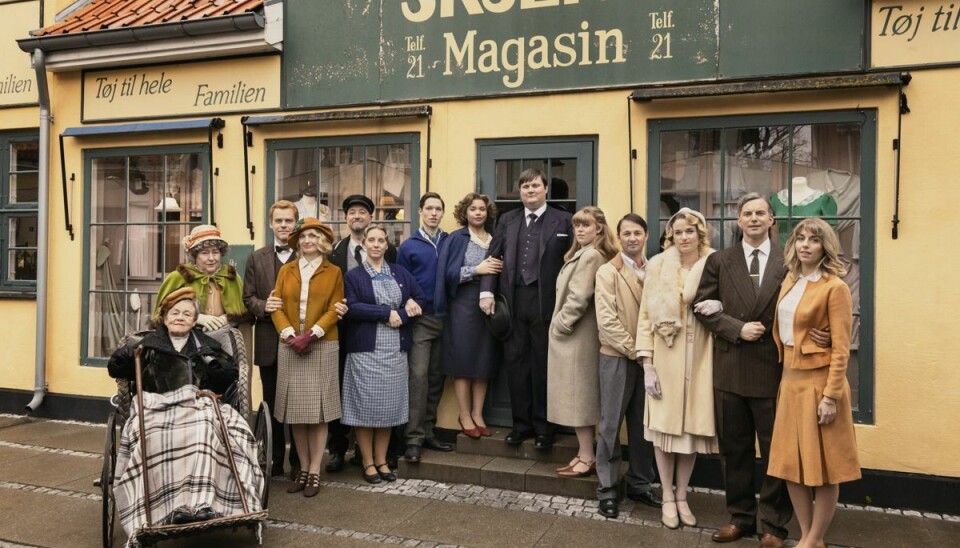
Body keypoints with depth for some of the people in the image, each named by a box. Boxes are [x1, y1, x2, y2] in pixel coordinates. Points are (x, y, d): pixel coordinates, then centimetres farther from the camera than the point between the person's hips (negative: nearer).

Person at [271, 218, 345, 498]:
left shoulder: (333, 272, 6)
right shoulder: (285, 271, 13)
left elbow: (335, 309, -2)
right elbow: (277, 307, 6)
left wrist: (311, 334, -14)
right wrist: (289, 334, -11)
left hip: (322, 347, -2)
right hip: (290, 347, 3)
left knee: (318, 410, -2)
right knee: (296, 410, 4)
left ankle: (314, 472, 5)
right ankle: (303, 468, 15)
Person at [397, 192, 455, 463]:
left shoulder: (450, 243, 8)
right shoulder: (408, 247, 2)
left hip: (445, 317, 3)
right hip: (420, 318, -3)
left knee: (436, 377, 8)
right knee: (418, 375, -10)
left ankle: (427, 431, 19)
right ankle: (414, 438, -5)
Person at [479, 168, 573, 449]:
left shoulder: (563, 220, 2)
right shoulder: (507, 220, 12)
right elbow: (492, 256, 8)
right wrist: (486, 292, -4)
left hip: (546, 302, -3)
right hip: (513, 301, 3)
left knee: (543, 365, 5)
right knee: (515, 363, 8)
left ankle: (543, 426, 17)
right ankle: (521, 423, 21)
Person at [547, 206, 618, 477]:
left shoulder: (589, 255, -15)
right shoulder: (583, 254, 16)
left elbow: (578, 298, -21)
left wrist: (559, 325, -12)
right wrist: (560, 325, 12)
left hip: (575, 336, -10)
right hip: (573, 335, 10)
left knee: (577, 396, -3)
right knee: (581, 397, 13)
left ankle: (587, 458, 5)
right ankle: (585, 454, 21)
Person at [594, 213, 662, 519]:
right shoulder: (608, 272, -5)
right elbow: (606, 320, -12)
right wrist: (632, 349, -13)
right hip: (617, 357, -4)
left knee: (644, 424, 11)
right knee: (611, 424, 3)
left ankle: (639, 484, 25)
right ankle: (608, 489, 14)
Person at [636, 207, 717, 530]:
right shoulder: (658, 266, -1)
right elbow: (646, 316, -2)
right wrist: (647, 364, -7)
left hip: (699, 359, 1)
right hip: (665, 357, -1)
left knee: (692, 427, 7)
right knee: (664, 426, 5)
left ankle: (682, 496, 24)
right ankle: (667, 497, 20)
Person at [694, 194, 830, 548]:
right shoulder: (719, 262, 5)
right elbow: (704, 307, 1)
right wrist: (737, 328, -11)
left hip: (773, 369, -2)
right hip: (730, 369, 2)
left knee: (775, 450, 8)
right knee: (734, 448, 12)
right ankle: (741, 516, 27)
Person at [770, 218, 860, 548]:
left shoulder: (835, 288, -11)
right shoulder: (790, 281, 9)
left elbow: (841, 348, -13)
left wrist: (831, 396, -17)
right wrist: (784, 378, 8)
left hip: (818, 382, -7)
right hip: (790, 380, 7)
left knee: (823, 466, 5)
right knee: (791, 463, 11)